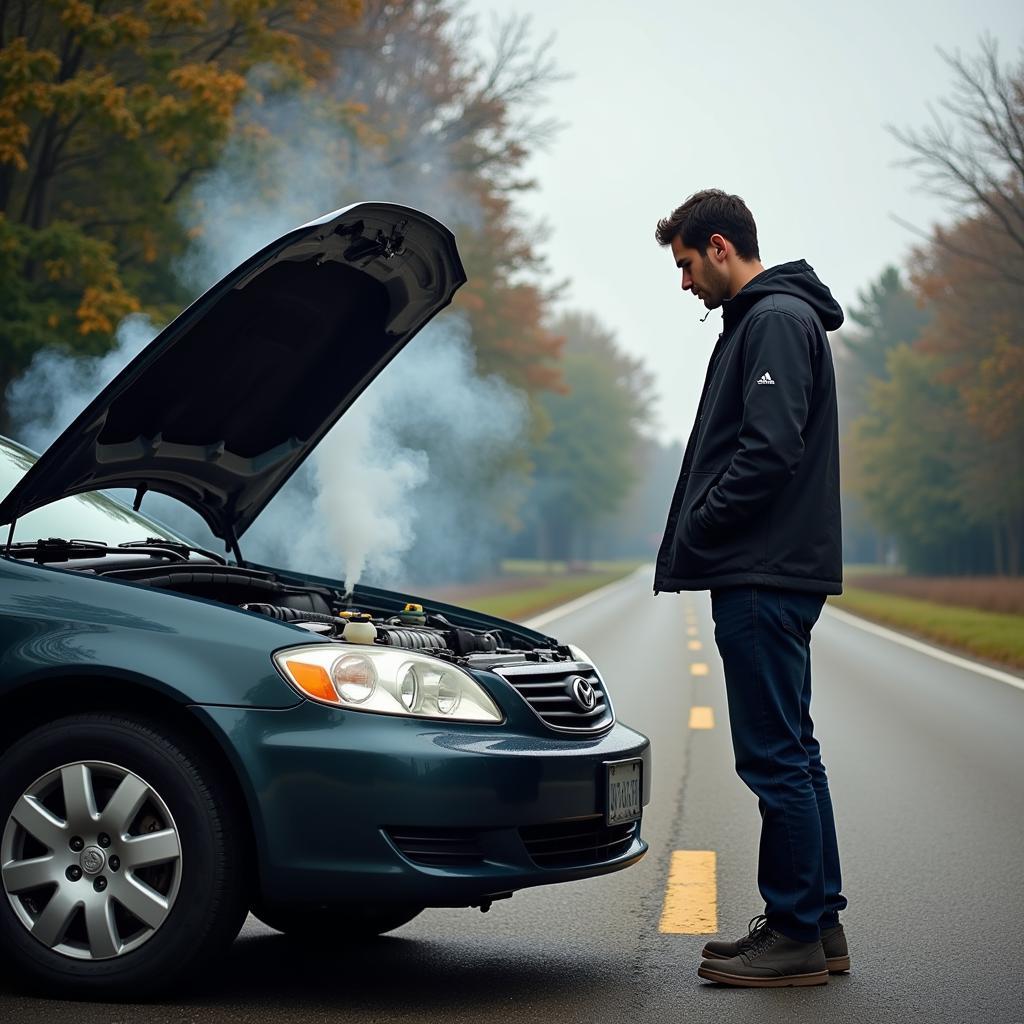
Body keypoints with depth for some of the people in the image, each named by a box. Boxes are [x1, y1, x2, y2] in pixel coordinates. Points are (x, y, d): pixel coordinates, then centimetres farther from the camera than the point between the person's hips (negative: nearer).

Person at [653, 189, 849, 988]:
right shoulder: (759, 319, 21)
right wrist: (694, 546, 14)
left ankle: (796, 936, 0)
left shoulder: (777, 320, -11)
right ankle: (819, 925, 20)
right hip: (768, 572, 11)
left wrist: (695, 535, -12)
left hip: (766, 578, -11)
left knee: (775, 755, -6)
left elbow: (770, 451, -21)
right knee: (789, 753, 13)